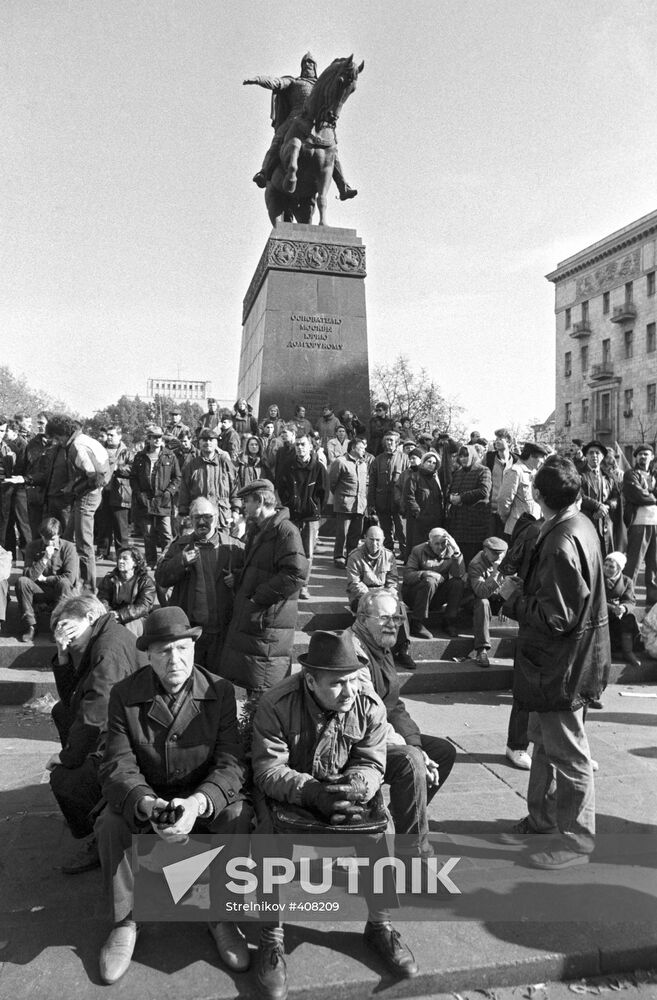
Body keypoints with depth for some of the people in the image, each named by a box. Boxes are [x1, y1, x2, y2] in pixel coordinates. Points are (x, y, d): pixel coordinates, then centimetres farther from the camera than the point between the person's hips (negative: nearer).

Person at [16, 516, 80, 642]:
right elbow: (28, 575, -11)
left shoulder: (68, 547, -9)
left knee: (63, 583, -35)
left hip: (64, 591, -3)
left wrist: (45, 579, -11)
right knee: (21, 581, -23)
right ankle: (30, 626, -19)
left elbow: (70, 578, -18)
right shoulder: (33, 547, 0)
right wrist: (45, 559, -22)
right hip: (40, 590, 3)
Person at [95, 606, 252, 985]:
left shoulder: (219, 691, -12)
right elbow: (118, 765, -16)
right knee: (110, 823, -28)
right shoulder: (125, 695, -11)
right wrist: (145, 804, -37)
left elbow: (231, 762, -17)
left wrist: (199, 802, -37)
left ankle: (221, 917, -3)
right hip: (146, 796, 1)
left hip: (205, 797, -1)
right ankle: (124, 923, -3)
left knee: (241, 816, -29)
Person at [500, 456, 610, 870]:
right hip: (556, 662, 10)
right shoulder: (581, 524, 2)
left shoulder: (561, 544, -28)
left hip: (562, 665, -10)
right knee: (545, 739, 23)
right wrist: (523, 592, 3)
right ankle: (543, 816, 40)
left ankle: (576, 840, 23)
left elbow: (555, 618, -28)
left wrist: (515, 597, -15)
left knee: (568, 753, 6)